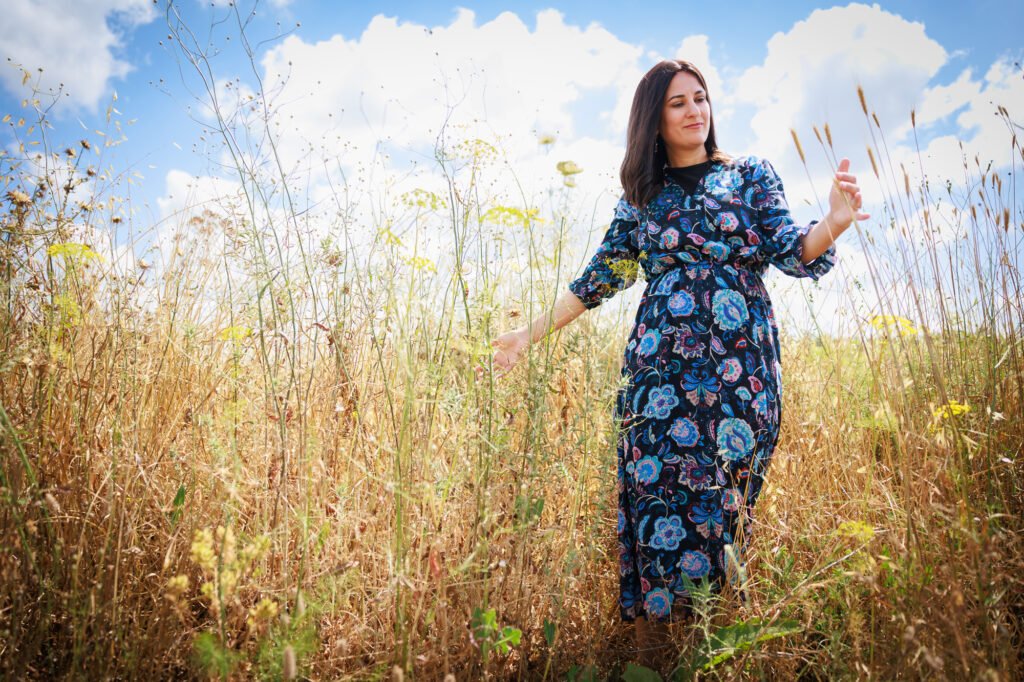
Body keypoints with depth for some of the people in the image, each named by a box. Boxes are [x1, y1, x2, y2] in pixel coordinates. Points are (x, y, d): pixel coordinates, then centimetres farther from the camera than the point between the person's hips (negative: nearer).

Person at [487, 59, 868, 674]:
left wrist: (833, 224, -22)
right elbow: (600, 278, 15)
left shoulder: (751, 175, 10)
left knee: (724, 504, -1)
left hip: (741, 370, -1)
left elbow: (791, 252, 0)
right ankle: (653, 658, 10)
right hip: (660, 370, 1)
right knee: (656, 499, -4)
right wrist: (532, 334, 13)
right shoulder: (641, 196, 13)